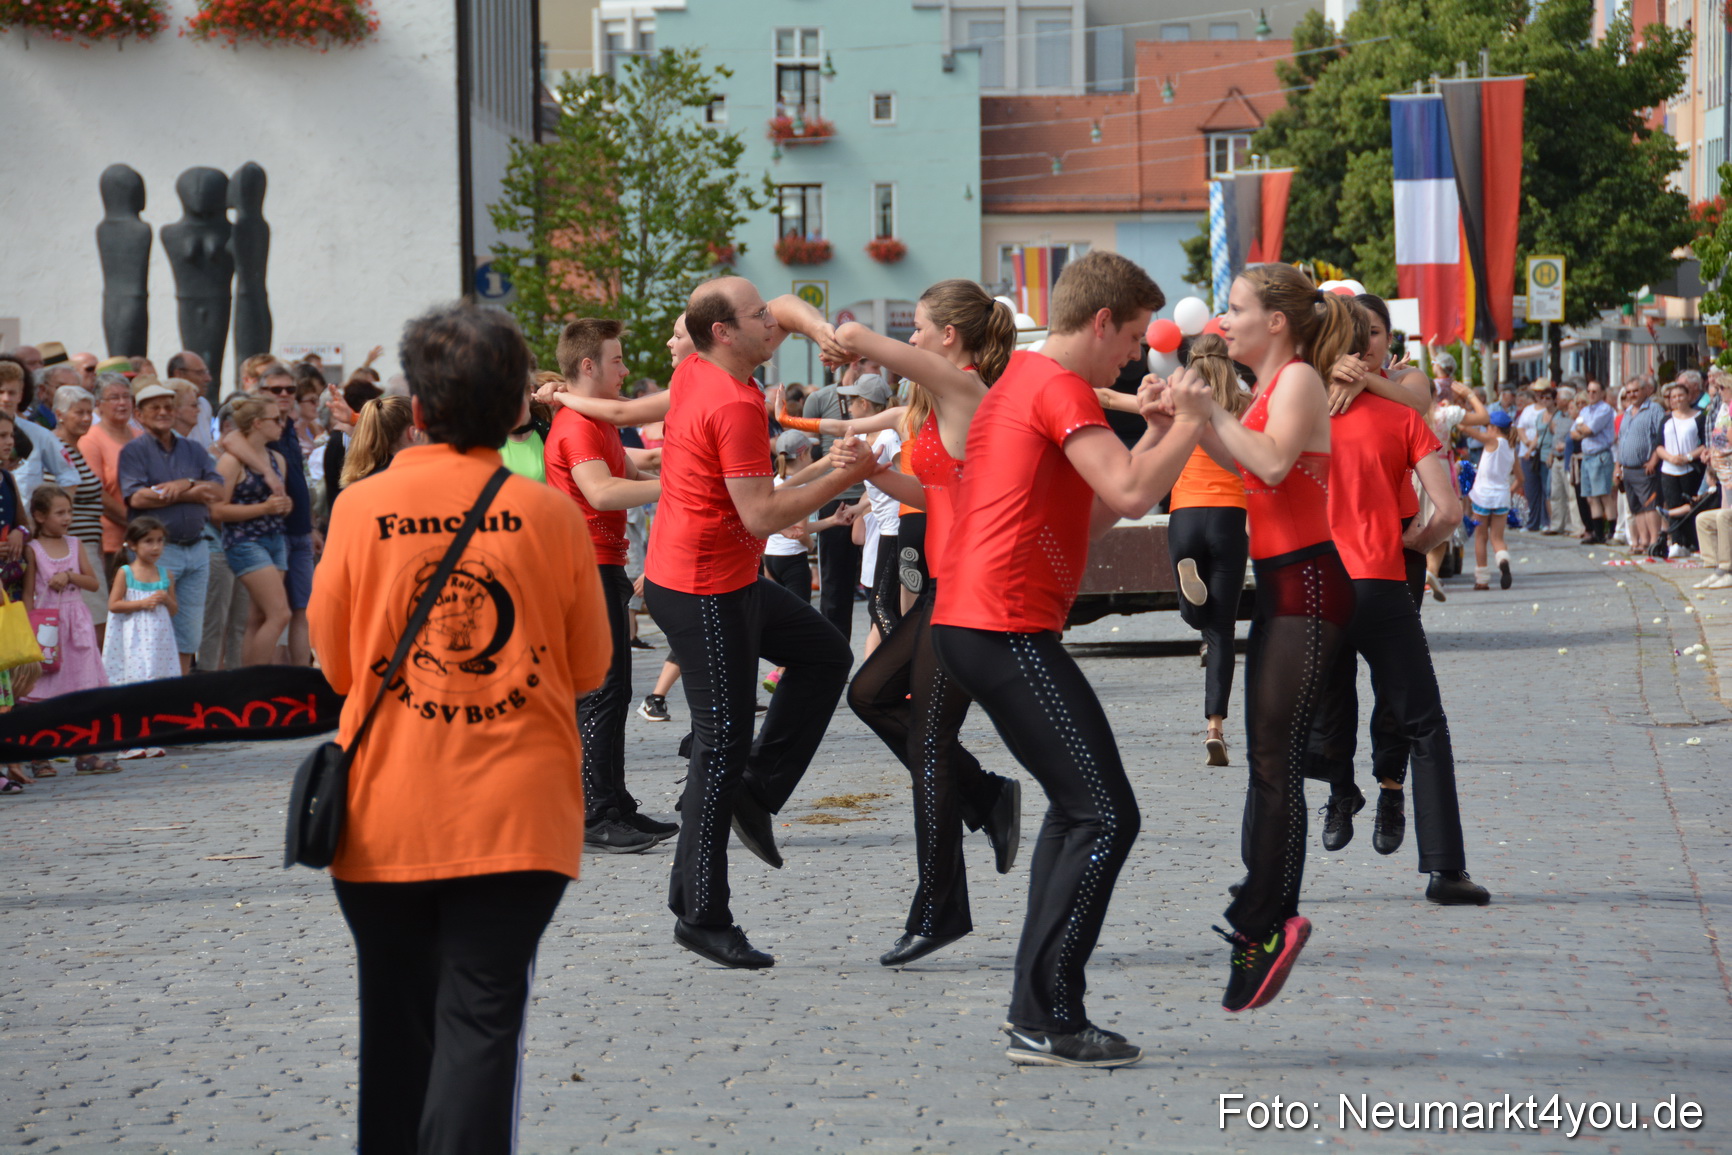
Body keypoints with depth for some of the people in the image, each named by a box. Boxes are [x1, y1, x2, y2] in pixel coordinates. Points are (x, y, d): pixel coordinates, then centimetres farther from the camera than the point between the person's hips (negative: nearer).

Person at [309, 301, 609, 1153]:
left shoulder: (361, 508, -3)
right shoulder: (548, 515, -3)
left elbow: (335, 662, 6)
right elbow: (589, 667, 7)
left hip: (388, 816, 1)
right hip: (517, 813, -1)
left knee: (398, 1020, 16)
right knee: (481, 1017, -3)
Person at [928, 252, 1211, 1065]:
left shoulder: (1017, 382, 23)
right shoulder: (1061, 388, -10)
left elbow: (1091, 513, 24)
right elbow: (1133, 494, -21)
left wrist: (1156, 436, 18)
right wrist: (1189, 424, -6)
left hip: (966, 623, 11)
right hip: (1010, 630, -11)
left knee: (1077, 807, 18)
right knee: (1106, 816, -9)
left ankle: (1034, 1011, 17)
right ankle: (1047, 1021, -9)